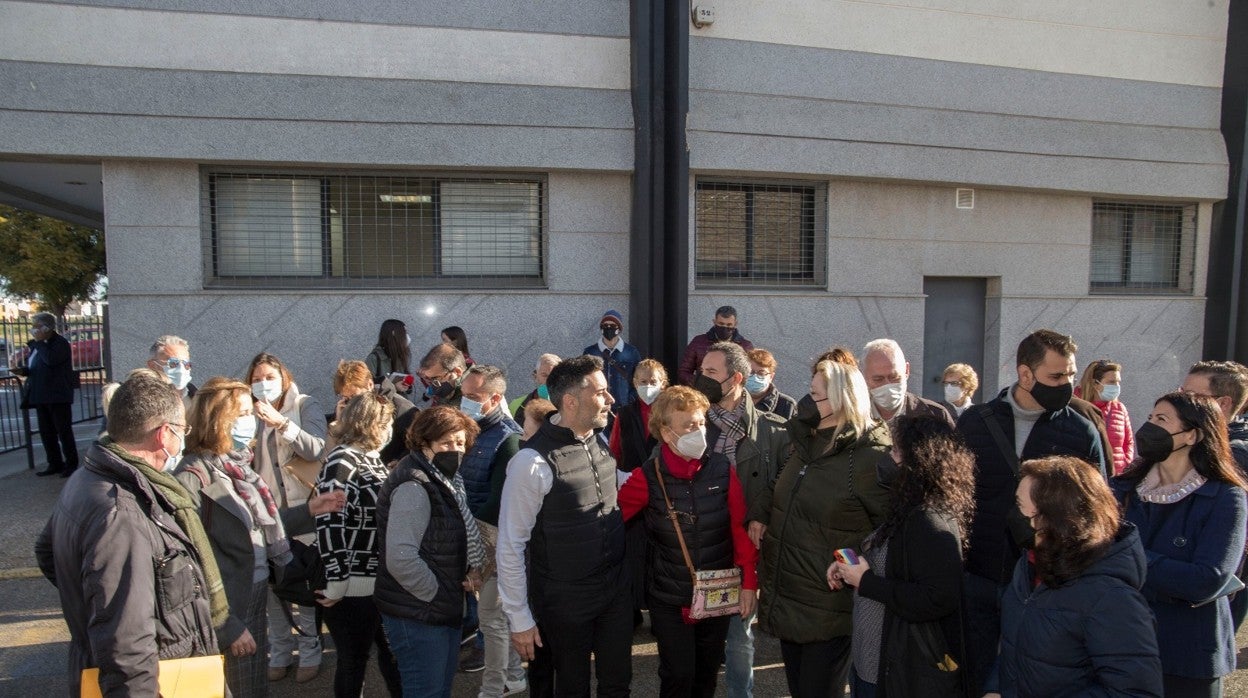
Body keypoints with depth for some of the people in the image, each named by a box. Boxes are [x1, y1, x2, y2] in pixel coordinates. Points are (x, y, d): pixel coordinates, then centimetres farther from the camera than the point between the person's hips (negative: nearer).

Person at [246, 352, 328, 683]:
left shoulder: (306, 406, -2)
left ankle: (310, 652, 16)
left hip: (302, 507, -3)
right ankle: (279, 653, 22)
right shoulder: (252, 413, 9)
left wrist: (280, 422, -25)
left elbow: (316, 449, -17)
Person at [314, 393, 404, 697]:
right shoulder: (341, 462, -16)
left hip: (384, 581, 8)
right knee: (354, 662, 9)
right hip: (353, 587, -8)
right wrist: (335, 585, -19)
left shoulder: (373, 458, 9)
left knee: (393, 653, 18)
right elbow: (329, 526, -21)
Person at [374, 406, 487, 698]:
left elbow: (463, 530, 18)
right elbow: (400, 559, -28)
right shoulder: (413, 486, -22)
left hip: (443, 609, 9)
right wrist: (436, 595, -16)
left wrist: (475, 566, 0)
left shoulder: (446, 478, 8)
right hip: (418, 615, -9)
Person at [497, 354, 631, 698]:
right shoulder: (533, 462, -21)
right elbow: (511, 546, -16)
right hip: (565, 601, -5)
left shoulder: (601, 444, -2)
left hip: (615, 589, 5)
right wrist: (520, 619, -12)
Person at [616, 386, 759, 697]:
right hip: (669, 597, -2)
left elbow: (742, 528, -4)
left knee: (708, 671, 19)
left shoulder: (722, 469, -9)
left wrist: (749, 582, -4)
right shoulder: (647, 477, -15)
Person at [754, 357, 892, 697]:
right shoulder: (807, 442, 6)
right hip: (786, 599, 8)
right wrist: (760, 514, 7)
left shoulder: (870, 457, -19)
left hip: (827, 609, -7)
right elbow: (780, 488, 23)